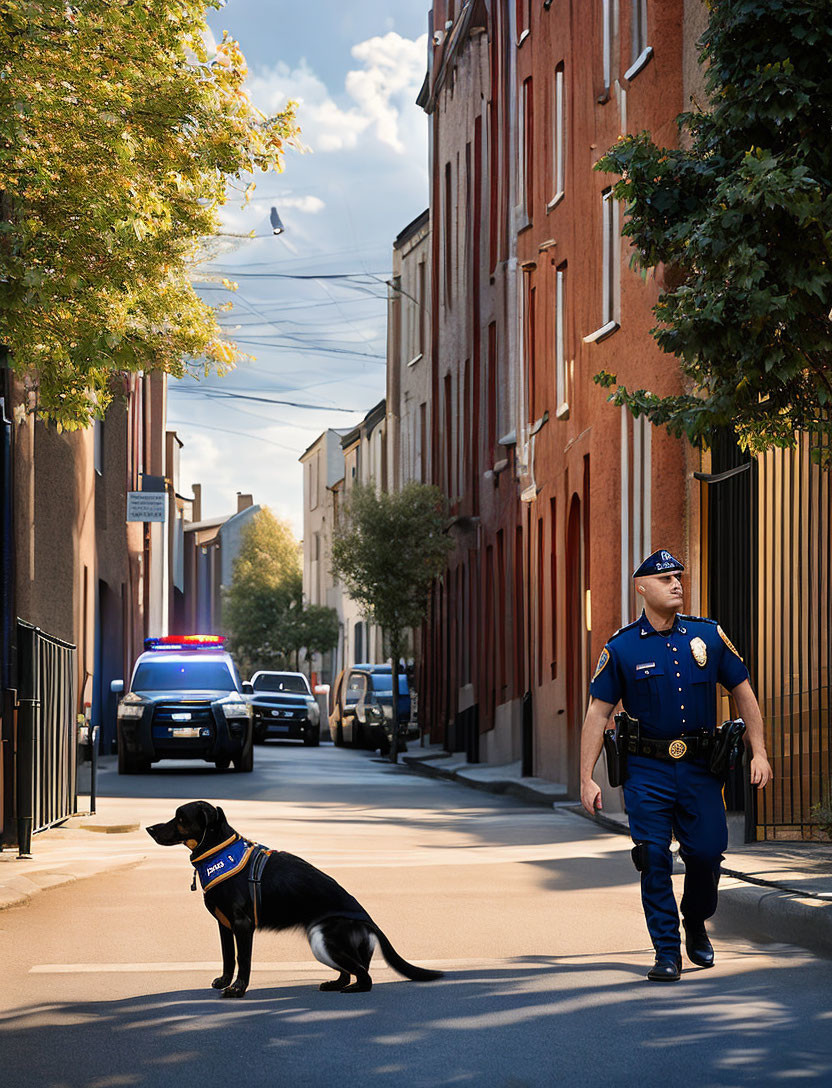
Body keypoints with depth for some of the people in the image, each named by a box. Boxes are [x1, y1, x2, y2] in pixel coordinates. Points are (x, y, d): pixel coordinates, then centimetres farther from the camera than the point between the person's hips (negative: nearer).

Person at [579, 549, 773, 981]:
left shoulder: (708, 635, 4)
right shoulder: (621, 649, -2)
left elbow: (742, 692, 12)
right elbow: (597, 714, 1)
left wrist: (759, 752, 6)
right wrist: (586, 778, -4)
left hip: (700, 768, 2)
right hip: (647, 771, -2)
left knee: (707, 852, -2)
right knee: (654, 859, -7)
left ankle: (696, 925, 27)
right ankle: (667, 951, 2)